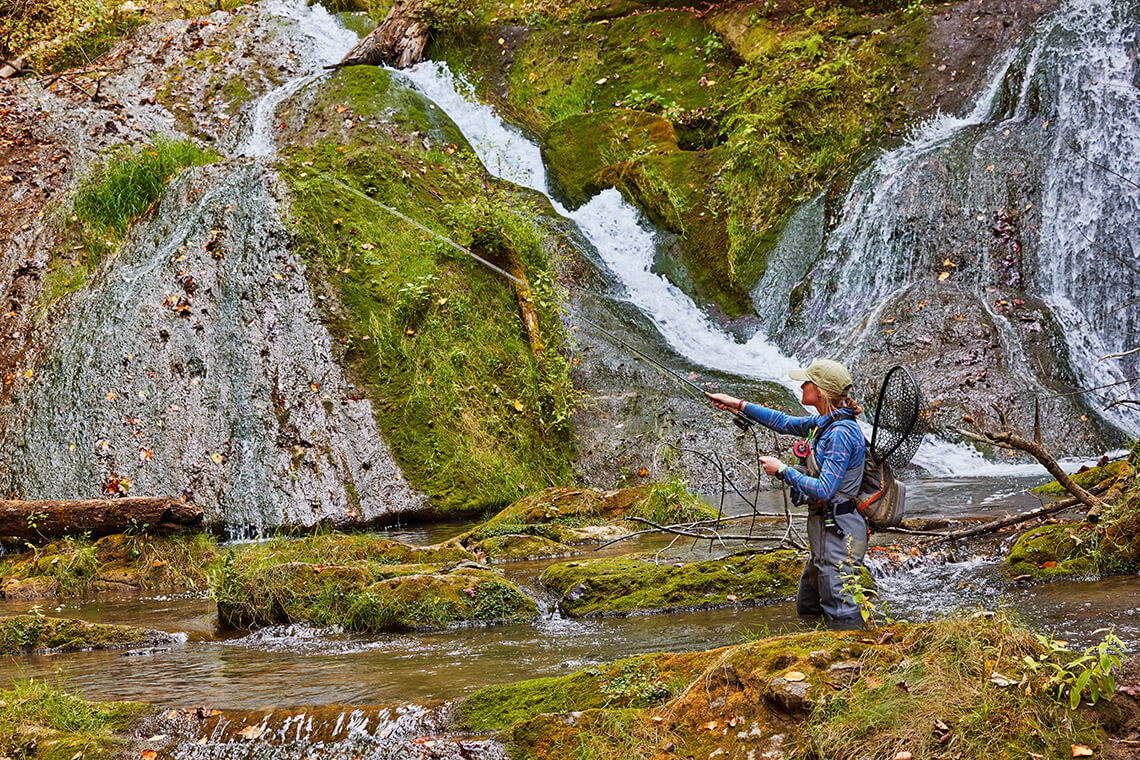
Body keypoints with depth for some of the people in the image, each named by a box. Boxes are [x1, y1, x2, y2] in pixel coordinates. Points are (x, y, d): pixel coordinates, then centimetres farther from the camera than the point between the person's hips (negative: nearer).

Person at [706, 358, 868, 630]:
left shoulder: (840, 433, -21)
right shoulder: (824, 422, 9)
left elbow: (824, 491, -25)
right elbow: (785, 423, 25)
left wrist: (783, 471, -13)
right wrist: (738, 405, 24)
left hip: (838, 533, -11)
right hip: (823, 529, 11)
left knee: (842, 615, -7)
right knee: (807, 608, 20)